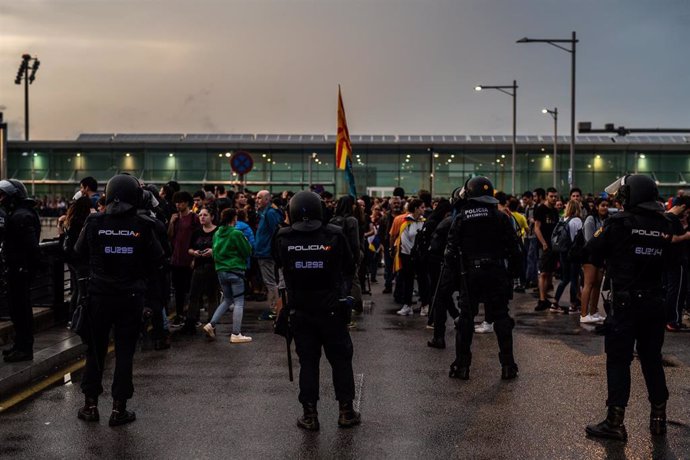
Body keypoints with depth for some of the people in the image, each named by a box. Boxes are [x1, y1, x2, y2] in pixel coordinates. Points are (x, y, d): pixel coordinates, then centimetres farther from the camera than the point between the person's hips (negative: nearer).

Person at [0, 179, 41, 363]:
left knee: (21, 308, -4)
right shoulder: (16, 214, 15)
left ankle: (25, 349, 3)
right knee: (18, 308, 17)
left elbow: (31, 246, -25)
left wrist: (28, 266, -22)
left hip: (20, 269, -10)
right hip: (18, 268, 10)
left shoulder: (21, 216, -18)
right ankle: (20, 344, 28)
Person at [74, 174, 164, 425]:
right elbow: (157, 260, -4)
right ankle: (119, 408, 10)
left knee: (95, 349, 14)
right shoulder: (142, 226, -12)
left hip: (99, 294, 1)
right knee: (124, 352, 7)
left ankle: (91, 404, 19)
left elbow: (80, 252, 6)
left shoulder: (94, 223, -8)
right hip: (131, 297, -1)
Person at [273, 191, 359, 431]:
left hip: (299, 312, 1)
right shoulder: (334, 236, -11)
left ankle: (309, 415, 12)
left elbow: (279, 264, 11)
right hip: (331, 312, -1)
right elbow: (350, 269, 0)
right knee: (341, 359, 12)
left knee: (307, 362, 10)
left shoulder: (283, 239, -8)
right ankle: (346, 412, 17)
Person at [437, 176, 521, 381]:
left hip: (470, 274, -1)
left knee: (466, 318, 6)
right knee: (501, 317, 7)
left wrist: (448, 281, 0)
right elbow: (514, 249, 1)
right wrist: (512, 272, 11)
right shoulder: (501, 217, 1)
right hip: (497, 274, 1)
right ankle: (508, 366, 9)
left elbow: (451, 251, -3)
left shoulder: (461, 218, -2)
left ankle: (462, 366, 8)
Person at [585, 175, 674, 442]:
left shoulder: (621, 222, -12)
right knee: (652, 358, 15)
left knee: (619, 360, 0)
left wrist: (611, 263, 13)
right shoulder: (664, 225, 4)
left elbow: (593, 250, -5)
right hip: (655, 301, 5)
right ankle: (658, 418, 23)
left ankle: (616, 422, 0)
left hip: (626, 302, -5)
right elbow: (665, 259, 15)